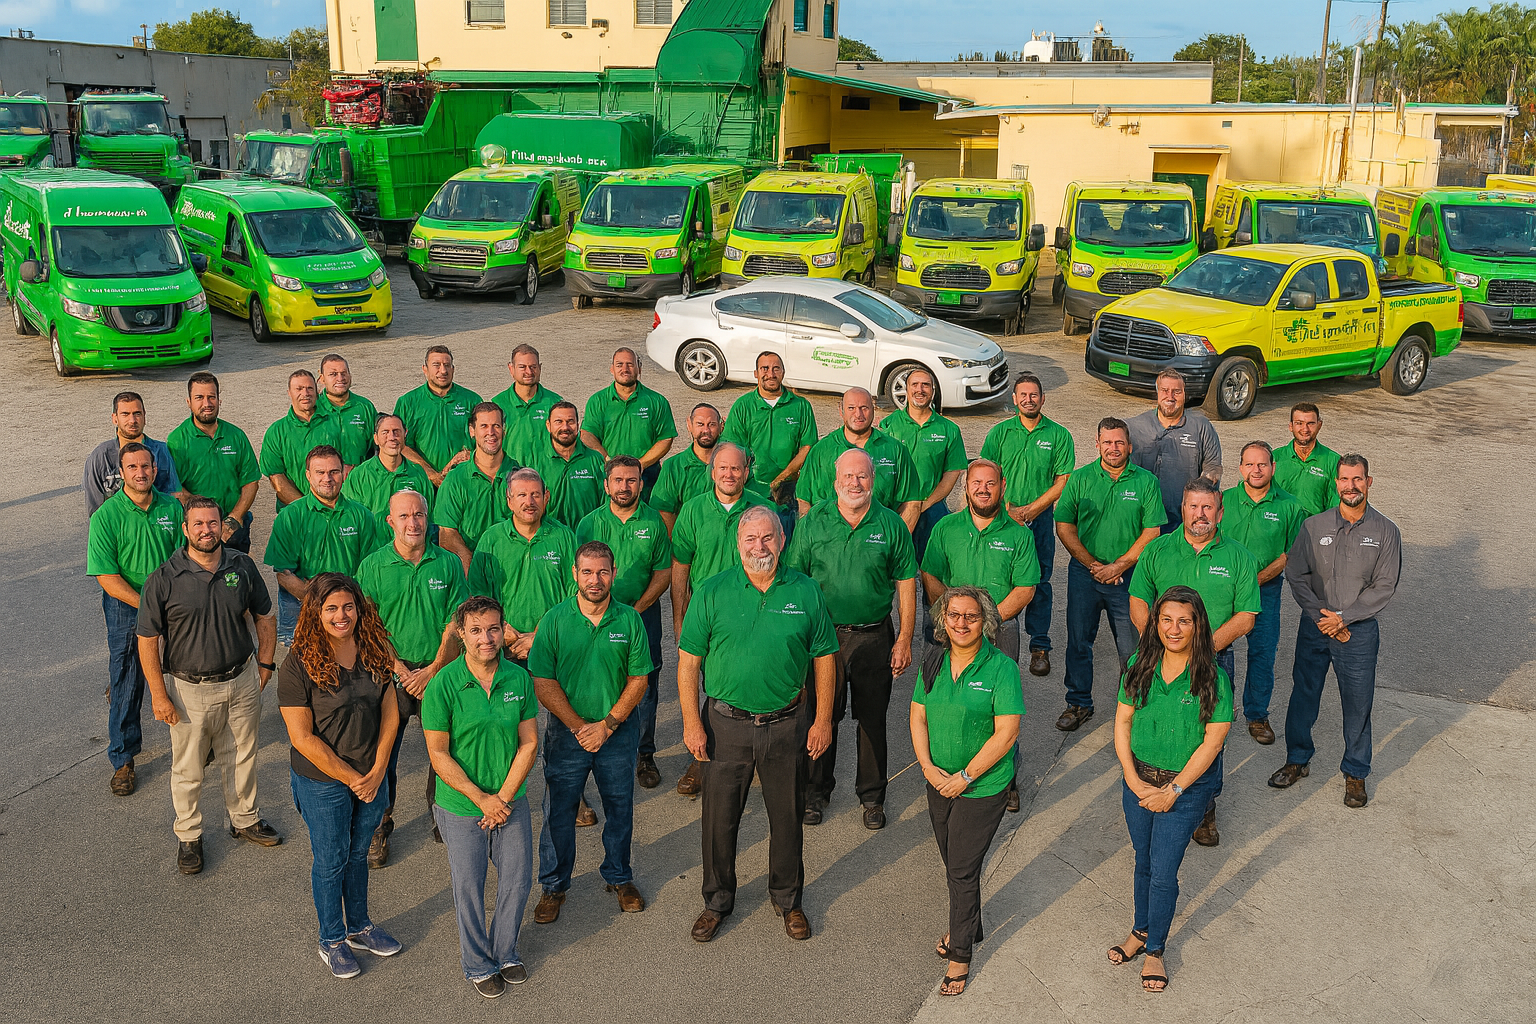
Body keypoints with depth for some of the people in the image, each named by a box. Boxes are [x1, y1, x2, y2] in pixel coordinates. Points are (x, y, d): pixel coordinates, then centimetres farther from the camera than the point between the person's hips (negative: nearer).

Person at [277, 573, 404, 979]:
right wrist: (350, 779, -16)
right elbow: (303, 738, -18)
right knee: (331, 861, 13)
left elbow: (390, 714, -2)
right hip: (323, 783, -4)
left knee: (358, 853, 21)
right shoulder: (299, 665, -20)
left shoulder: (374, 652, -6)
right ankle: (332, 940, 34)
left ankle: (359, 926, 42)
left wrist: (376, 772, -10)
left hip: (372, 777, 4)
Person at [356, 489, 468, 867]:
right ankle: (380, 827, 21)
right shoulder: (372, 567, -2)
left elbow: (456, 623, -2)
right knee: (381, 751, 4)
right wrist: (403, 672, -11)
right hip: (390, 673, 0)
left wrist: (432, 670, -10)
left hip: (440, 673, 1)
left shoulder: (448, 563, 0)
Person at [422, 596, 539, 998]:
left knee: (518, 881, 15)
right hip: (462, 808, -3)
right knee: (469, 889, 12)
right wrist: (482, 799, -16)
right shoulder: (442, 686, -18)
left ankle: (505, 950, 42)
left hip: (512, 803, 3)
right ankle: (478, 962, 37)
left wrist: (504, 796, -11)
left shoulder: (519, 678, -8)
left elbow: (529, 743, -3)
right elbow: (439, 755, -15)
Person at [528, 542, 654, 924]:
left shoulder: (630, 620, -5)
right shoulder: (554, 620, -8)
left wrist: (607, 725, -11)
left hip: (618, 731, 1)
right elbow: (543, 683, -9)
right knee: (558, 810, 8)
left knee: (620, 809, 13)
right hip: (566, 731, -1)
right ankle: (554, 885, 28)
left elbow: (638, 680, -3)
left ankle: (619, 877, 35)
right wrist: (578, 726, -14)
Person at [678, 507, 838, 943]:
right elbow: (688, 661, -2)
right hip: (726, 725, 0)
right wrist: (692, 723, -6)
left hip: (787, 724, 1)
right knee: (719, 817, 10)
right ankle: (717, 902, 32)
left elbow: (824, 659, 4)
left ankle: (788, 899, 36)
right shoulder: (712, 591, -6)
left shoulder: (806, 591, -3)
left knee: (787, 816, 14)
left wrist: (823, 720, 2)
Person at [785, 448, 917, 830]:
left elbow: (906, 583, 2)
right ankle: (817, 791, 29)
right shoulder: (813, 521, -2)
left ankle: (872, 795, 27)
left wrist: (904, 639, -1)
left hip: (874, 637, 0)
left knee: (872, 719, 10)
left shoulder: (891, 524, -2)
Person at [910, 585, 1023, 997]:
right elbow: (918, 716, 5)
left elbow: (1006, 733, -18)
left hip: (983, 789, -5)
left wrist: (965, 776, -17)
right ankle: (970, 928, 43)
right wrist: (928, 766, -8)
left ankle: (960, 956, 18)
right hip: (939, 783, 5)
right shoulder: (933, 662, -1)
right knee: (953, 865, 20)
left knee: (962, 870, 1)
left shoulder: (1001, 667, -17)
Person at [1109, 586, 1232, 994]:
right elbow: (1122, 723, -1)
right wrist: (1133, 780, -9)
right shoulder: (1139, 666, -7)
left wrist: (1173, 790, -13)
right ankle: (1140, 930, 41)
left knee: (1163, 871, 2)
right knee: (1143, 861, 19)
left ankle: (1155, 949, 25)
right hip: (1139, 778, 3)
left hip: (1188, 784, -3)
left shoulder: (1212, 678, -17)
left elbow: (1212, 741, -14)